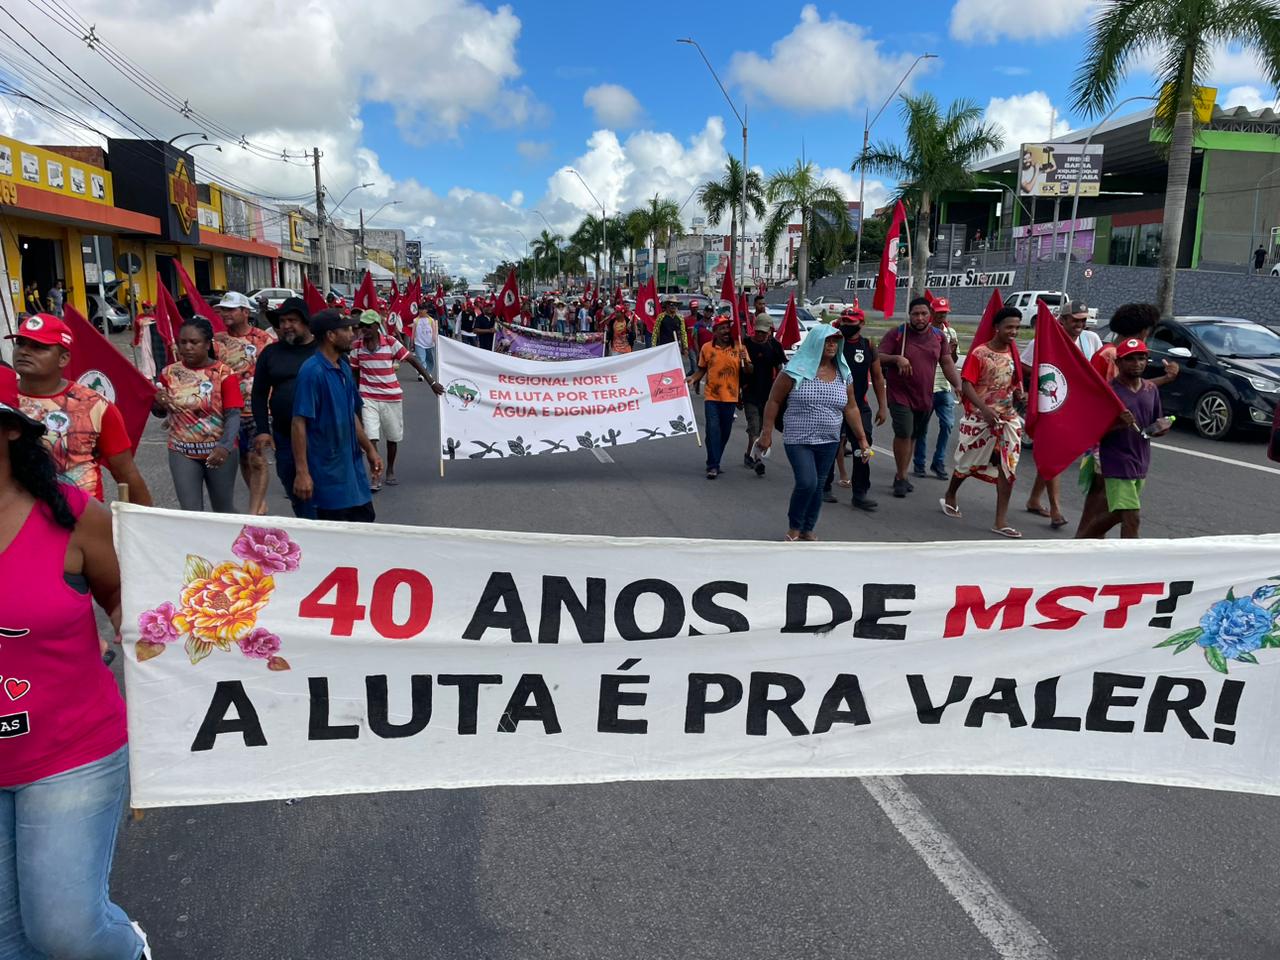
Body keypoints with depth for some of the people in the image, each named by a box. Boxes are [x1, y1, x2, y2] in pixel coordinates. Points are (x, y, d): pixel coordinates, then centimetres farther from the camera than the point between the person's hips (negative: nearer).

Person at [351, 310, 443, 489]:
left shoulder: (391, 342, -10)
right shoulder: (357, 346, -2)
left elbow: (413, 360, -5)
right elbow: (355, 372, 8)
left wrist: (431, 381, -8)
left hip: (392, 397, 0)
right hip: (368, 398, 0)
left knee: (393, 437, 12)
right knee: (371, 437, -10)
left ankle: (390, 471, 31)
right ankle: (376, 477, -5)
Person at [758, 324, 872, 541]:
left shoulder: (842, 374, 4)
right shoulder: (796, 370, -10)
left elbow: (851, 408, 10)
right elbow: (774, 400, -6)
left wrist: (862, 438, 8)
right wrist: (767, 432, -8)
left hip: (828, 442, 5)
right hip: (798, 440, -4)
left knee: (818, 486, 9)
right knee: (807, 483, -14)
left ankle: (808, 529, 25)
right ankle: (794, 527, 9)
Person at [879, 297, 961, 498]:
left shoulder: (938, 336, 7)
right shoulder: (897, 334, -6)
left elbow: (947, 363, 9)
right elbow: (879, 358, -8)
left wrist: (958, 385, -5)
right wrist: (896, 358, -27)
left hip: (925, 397, 5)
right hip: (900, 395, -5)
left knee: (914, 436, 11)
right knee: (904, 433, -14)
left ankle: (901, 476, 24)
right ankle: (901, 477, 0)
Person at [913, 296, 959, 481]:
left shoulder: (950, 332, 10)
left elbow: (953, 361, 15)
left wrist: (954, 350, -7)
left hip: (945, 387, 4)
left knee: (948, 424, 1)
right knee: (922, 427, 5)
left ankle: (939, 463, 12)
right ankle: (919, 464, 15)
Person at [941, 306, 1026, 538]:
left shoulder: (1013, 351, 6)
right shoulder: (980, 353, -12)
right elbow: (967, 385, -16)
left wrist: (1019, 393, -1)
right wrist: (984, 409, -28)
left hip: (1008, 417, 5)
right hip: (980, 417, -5)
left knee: (1008, 467, -3)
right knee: (968, 462, 10)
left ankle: (1001, 521, 1)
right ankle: (950, 497, 39)